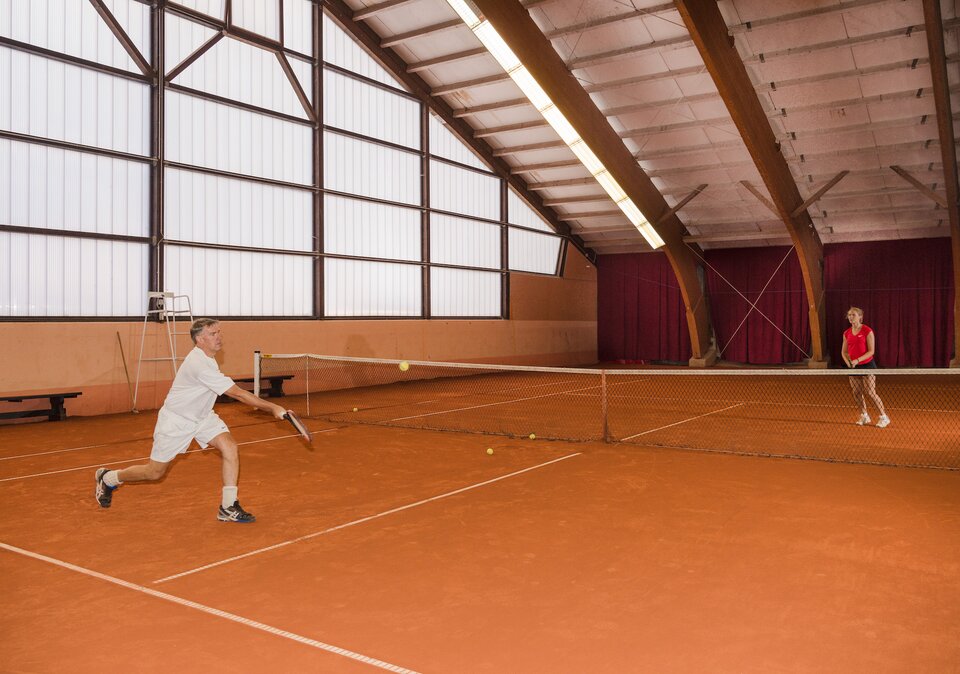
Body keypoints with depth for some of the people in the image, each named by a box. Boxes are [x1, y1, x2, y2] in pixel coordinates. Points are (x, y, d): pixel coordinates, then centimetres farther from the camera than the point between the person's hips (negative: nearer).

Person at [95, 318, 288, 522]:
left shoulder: (206, 358, -3)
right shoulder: (199, 364, -32)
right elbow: (237, 393, -34)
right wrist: (273, 408, -31)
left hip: (202, 416, 8)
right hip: (175, 421, -8)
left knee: (230, 447, -14)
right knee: (154, 472, 6)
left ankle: (228, 507, -8)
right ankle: (108, 478, 35)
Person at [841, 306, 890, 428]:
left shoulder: (867, 331, -10)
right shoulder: (847, 333, 6)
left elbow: (871, 351, -13)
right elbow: (844, 352, 12)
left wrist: (857, 360, -22)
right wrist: (848, 361, -6)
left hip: (867, 365, -5)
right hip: (853, 367, 5)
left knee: (870, 393, -8)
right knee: (856, 393, 7)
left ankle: (884, 417, 6)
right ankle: (864, 416, 25)